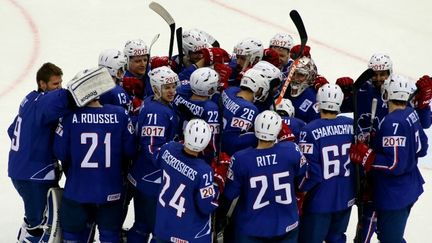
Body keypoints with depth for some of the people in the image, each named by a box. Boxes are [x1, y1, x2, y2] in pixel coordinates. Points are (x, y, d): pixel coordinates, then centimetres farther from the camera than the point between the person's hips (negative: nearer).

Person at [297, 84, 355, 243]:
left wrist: (299, 194, -5)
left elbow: (309, 171, -18)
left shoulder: (310, 131, -19)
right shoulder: (352, 125, -3)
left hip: (319, 200, -5)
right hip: (346, 198, 5)